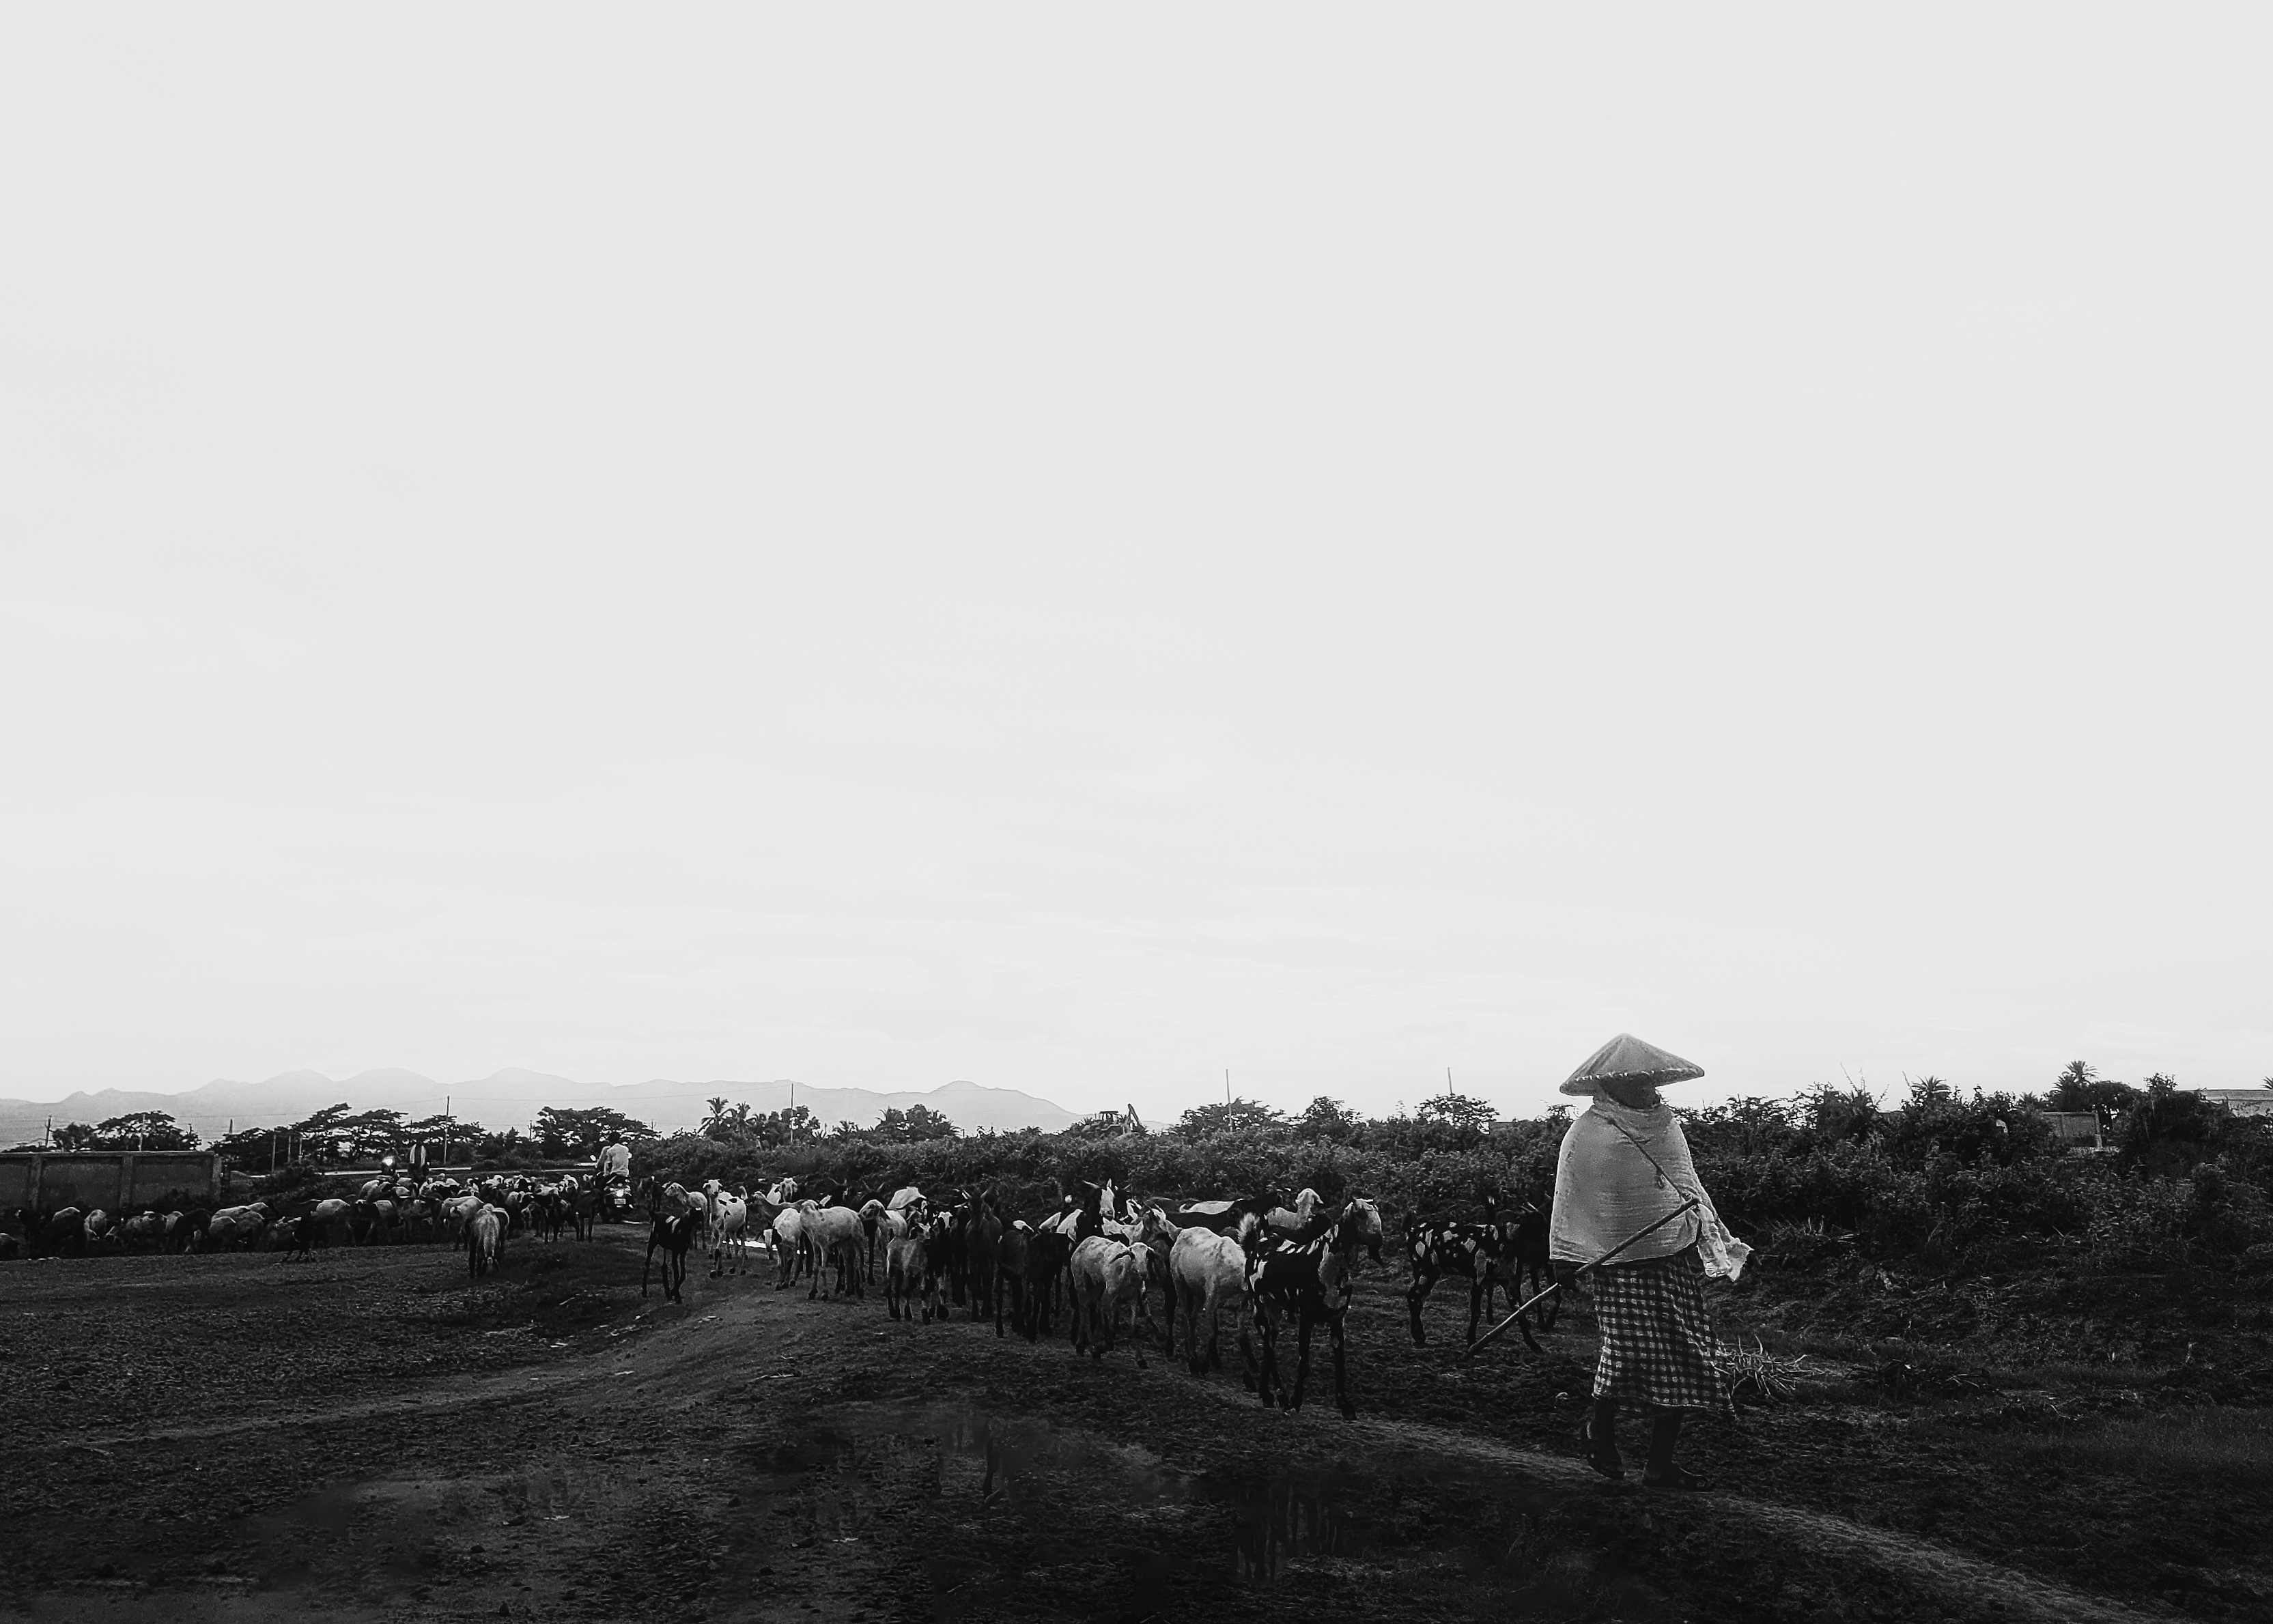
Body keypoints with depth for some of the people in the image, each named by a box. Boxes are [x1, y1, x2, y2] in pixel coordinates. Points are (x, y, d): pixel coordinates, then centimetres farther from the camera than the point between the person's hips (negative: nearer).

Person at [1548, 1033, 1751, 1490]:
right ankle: (1600, 1430, 14)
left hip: (1680, 1259, 6)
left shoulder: (1666, 1126, 13)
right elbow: (1569, 1201, -5)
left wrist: (1716, 1240, 20)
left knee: (1684, 1362, 3)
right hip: (1622, 1262, -6)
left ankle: (1660, 1465, 13)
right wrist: (1566, 1259, -9)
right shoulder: (1587, 1134, -5)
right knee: (1630, 1350, -14)